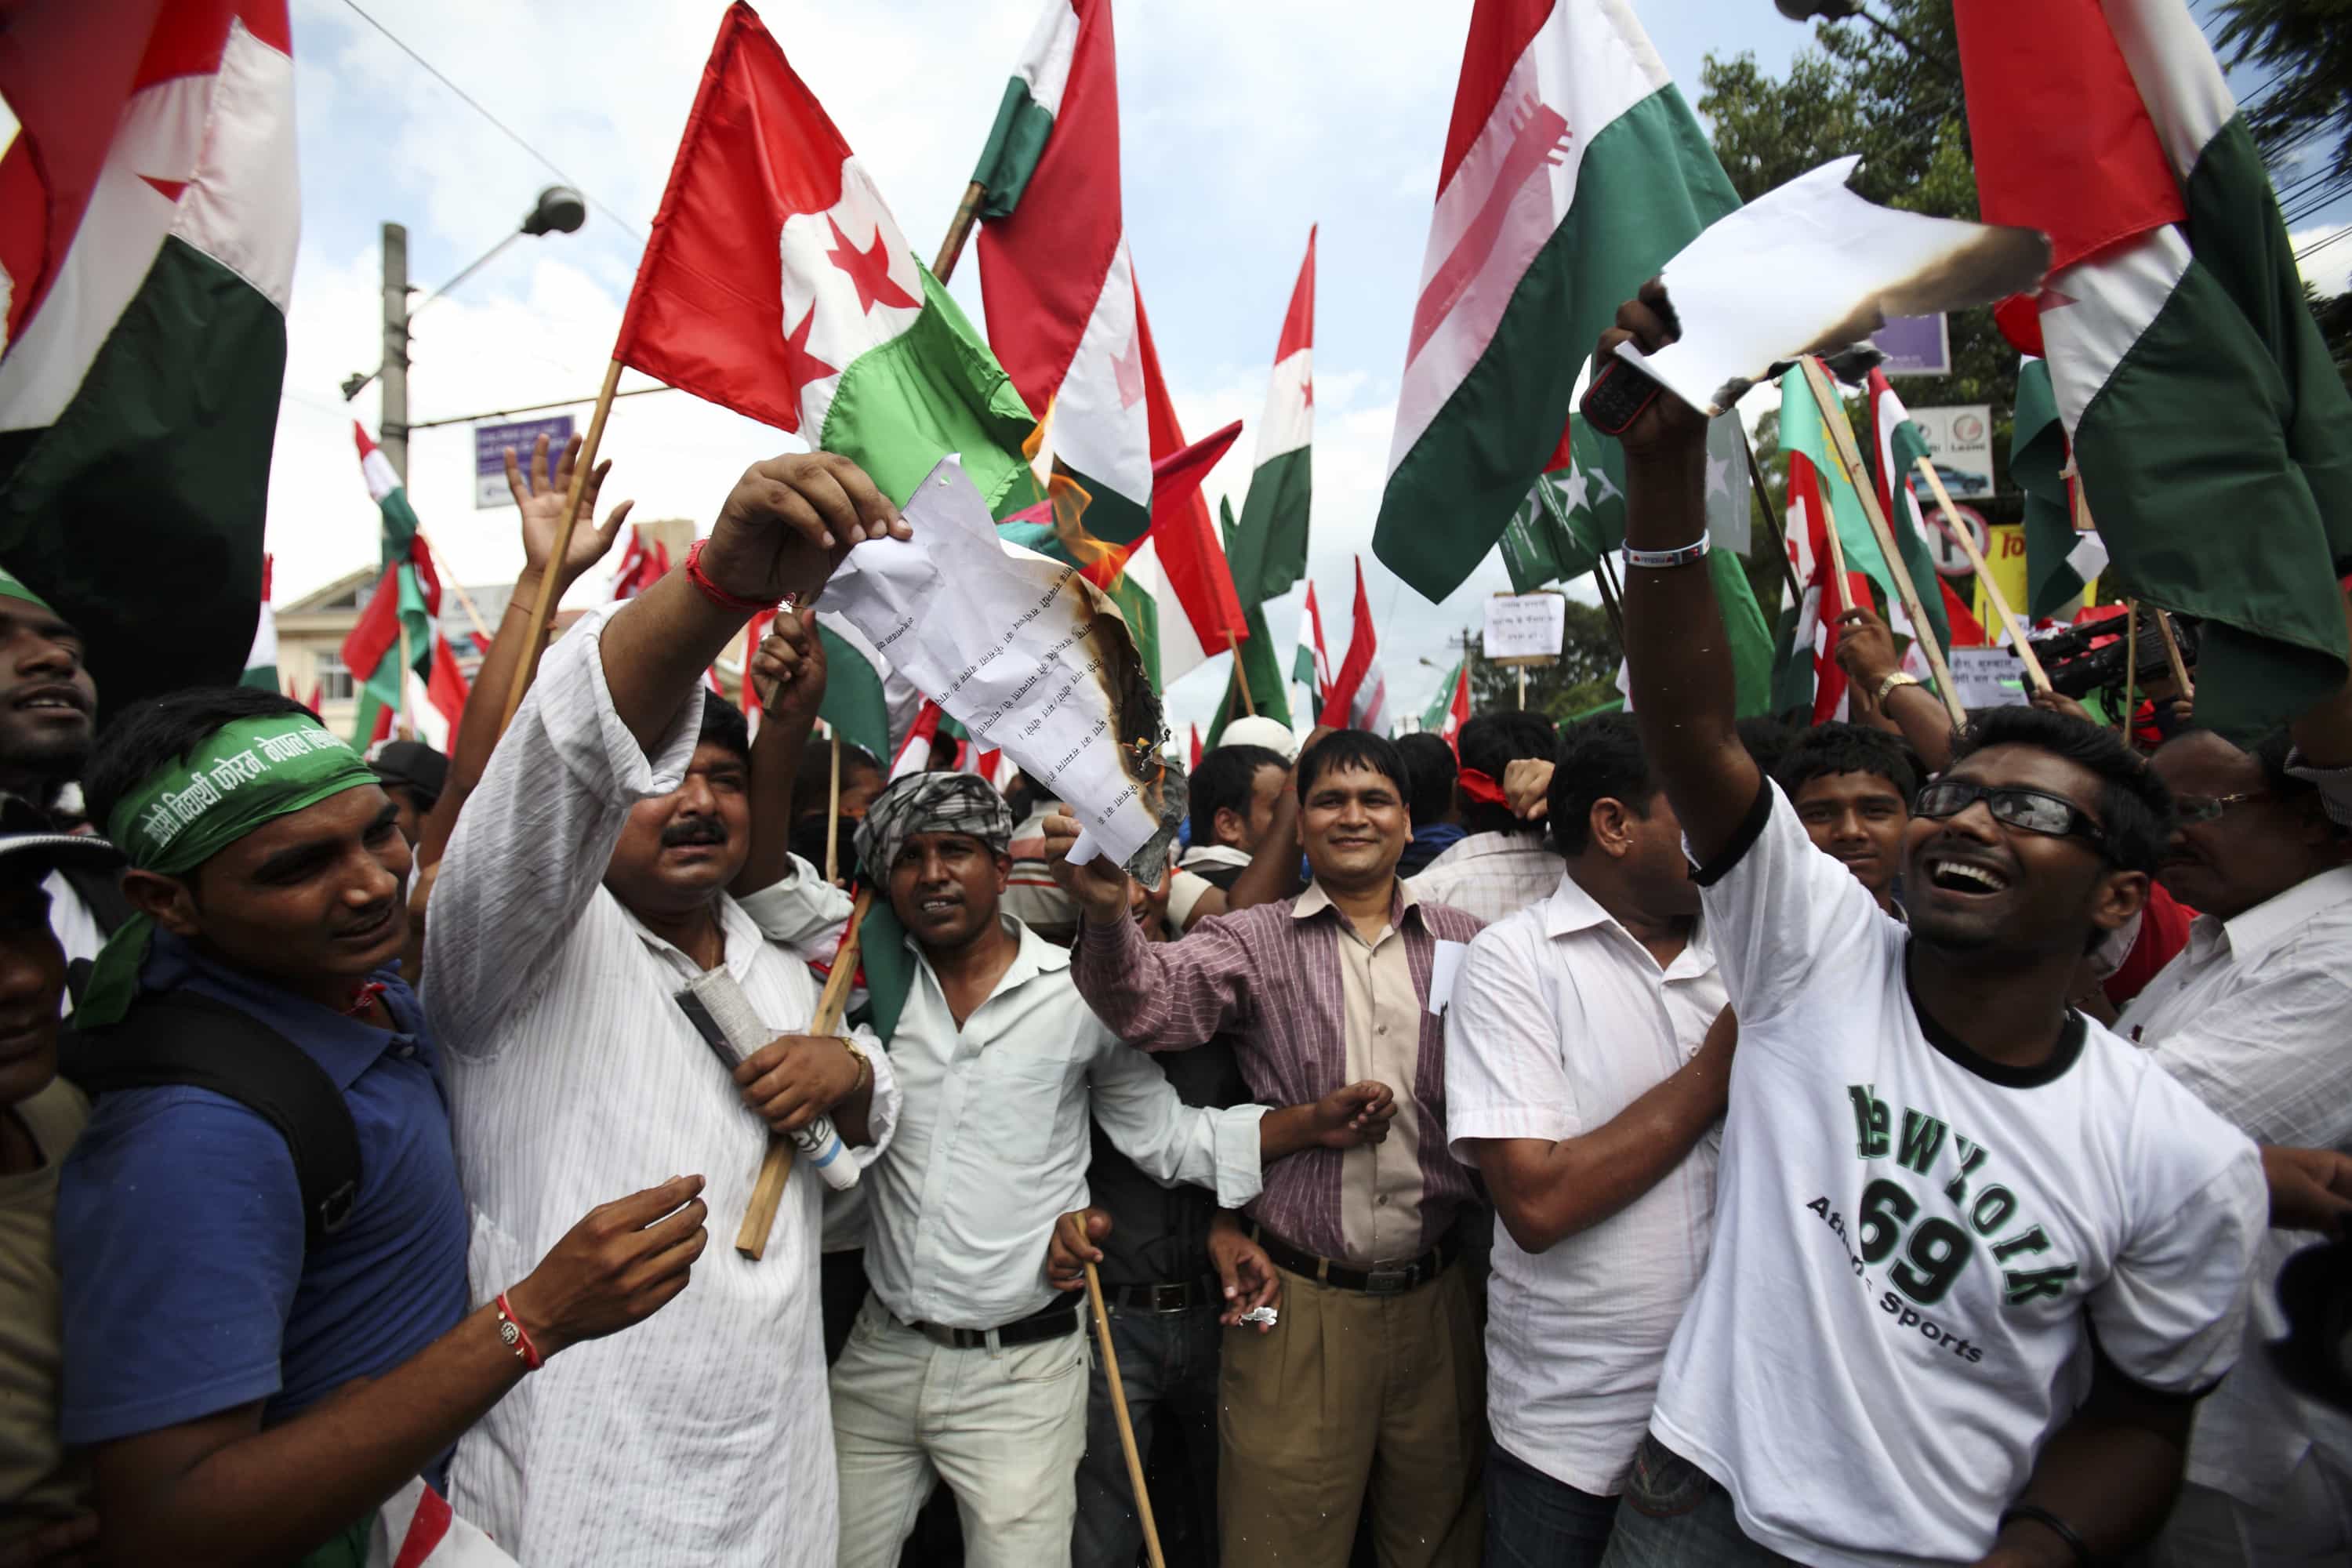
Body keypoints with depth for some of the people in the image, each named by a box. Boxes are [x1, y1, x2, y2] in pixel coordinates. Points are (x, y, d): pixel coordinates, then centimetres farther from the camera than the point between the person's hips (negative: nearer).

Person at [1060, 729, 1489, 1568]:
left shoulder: (1464, 942, 4)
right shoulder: (1253, 942, -3)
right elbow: (1152, 1001, -22)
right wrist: (1108, 914, -40)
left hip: (1435, 1301, 2)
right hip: (1297, 1305, -2)